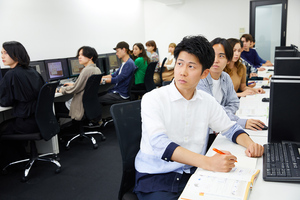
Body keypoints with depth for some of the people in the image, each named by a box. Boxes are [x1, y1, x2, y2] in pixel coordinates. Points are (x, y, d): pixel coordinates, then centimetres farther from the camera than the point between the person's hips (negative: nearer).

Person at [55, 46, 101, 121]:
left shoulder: (87, 70, -21)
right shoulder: (97, 69, 7)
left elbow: (75, 89, -18)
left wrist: (62, 89, -1)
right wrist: (73, 84, 22)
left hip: (82, 107, -9)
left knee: (55, 105, 1)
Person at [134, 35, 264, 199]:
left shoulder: (207, 101, 5)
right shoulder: (152, 99, -12)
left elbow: (230, 128, 18)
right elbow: (160, 144, -25)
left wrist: (249, 144, -4)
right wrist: (208, 163, -35)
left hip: (192, 173, 5)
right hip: (155, 176, -4)